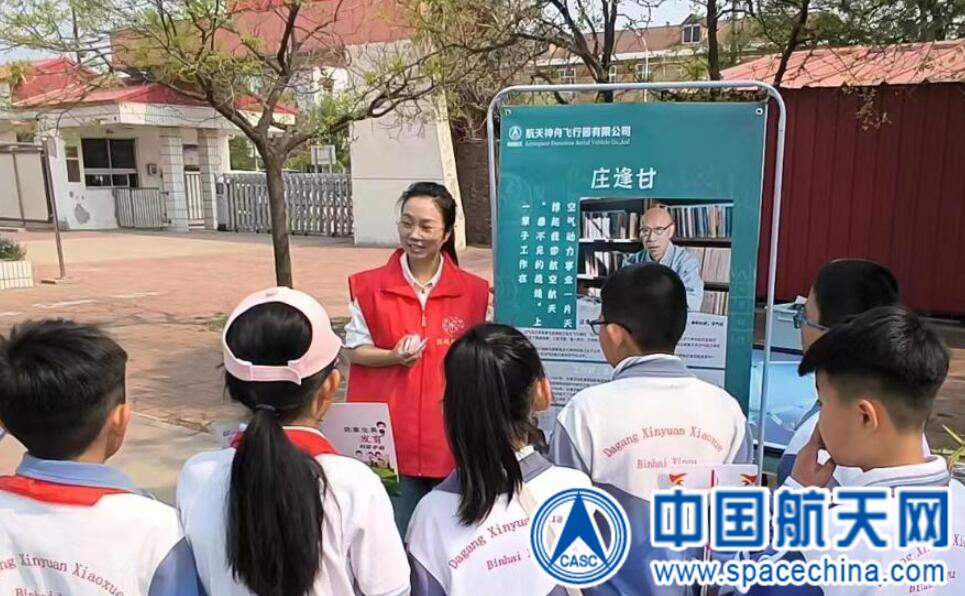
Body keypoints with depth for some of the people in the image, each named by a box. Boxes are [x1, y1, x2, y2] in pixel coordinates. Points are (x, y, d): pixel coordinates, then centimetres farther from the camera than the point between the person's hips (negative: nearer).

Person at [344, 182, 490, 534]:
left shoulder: (472, 291, 1)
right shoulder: (370, 286, -1)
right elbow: (353, 350, 4)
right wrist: (393, 356, -16)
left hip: (449, 435, 1)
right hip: (389, 435, -1)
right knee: (394, 528, 4)